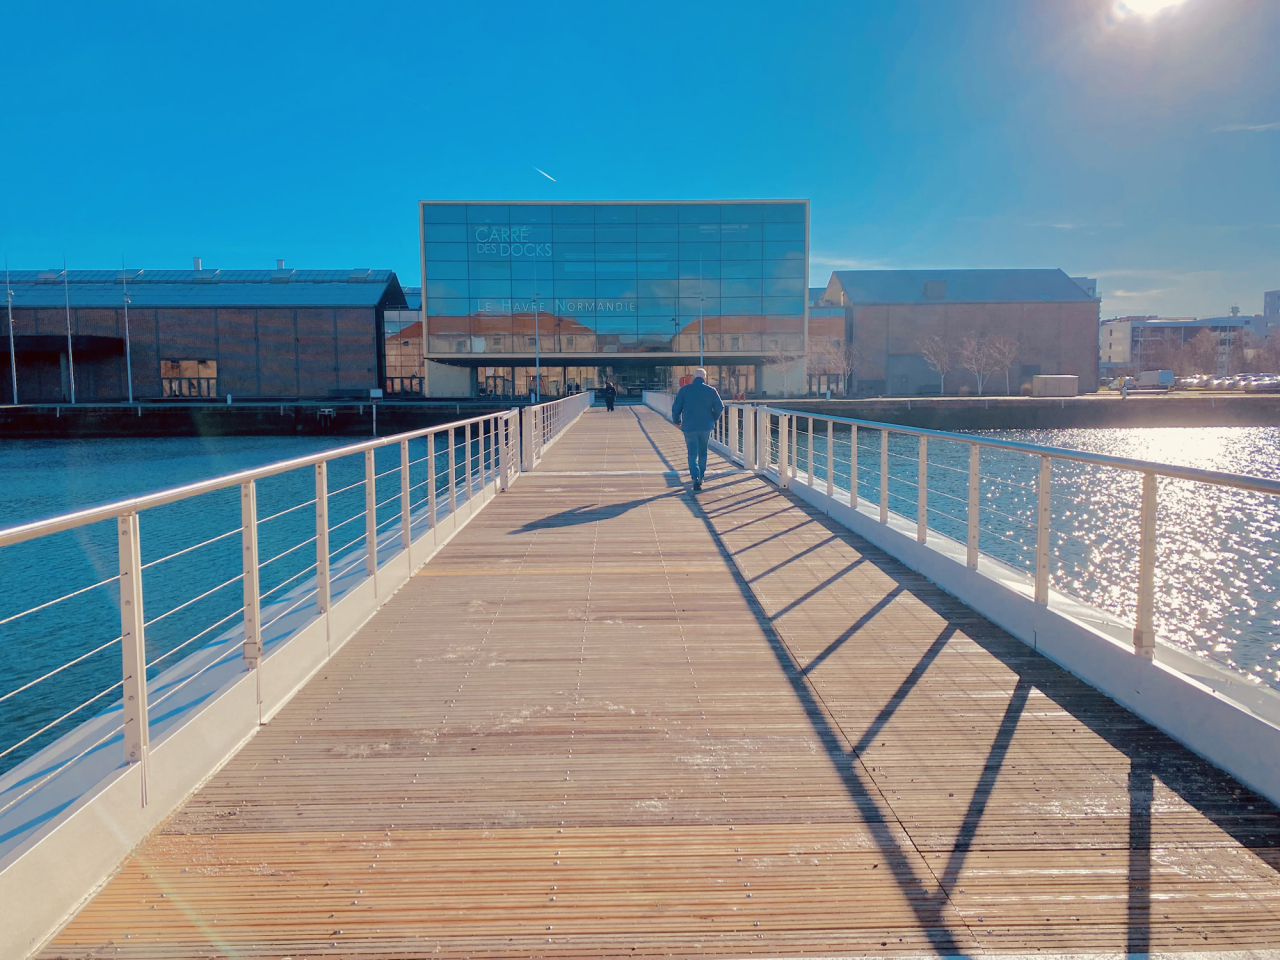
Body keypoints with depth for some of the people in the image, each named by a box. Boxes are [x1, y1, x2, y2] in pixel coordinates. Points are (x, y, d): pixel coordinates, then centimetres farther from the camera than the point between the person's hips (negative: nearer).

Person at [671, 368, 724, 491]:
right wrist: (713, 420, 16)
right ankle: (701, 476, 27)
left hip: (689, 427, -1)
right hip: (706, 427, 2)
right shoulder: (711, 390, 0)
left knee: (692, 454, 2)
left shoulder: (685, 389, -3)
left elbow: (676, 407, -3)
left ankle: (695, 478, -16)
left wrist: (677, 421, 13)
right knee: (703, 452, 18)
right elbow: (719, 407, -1)